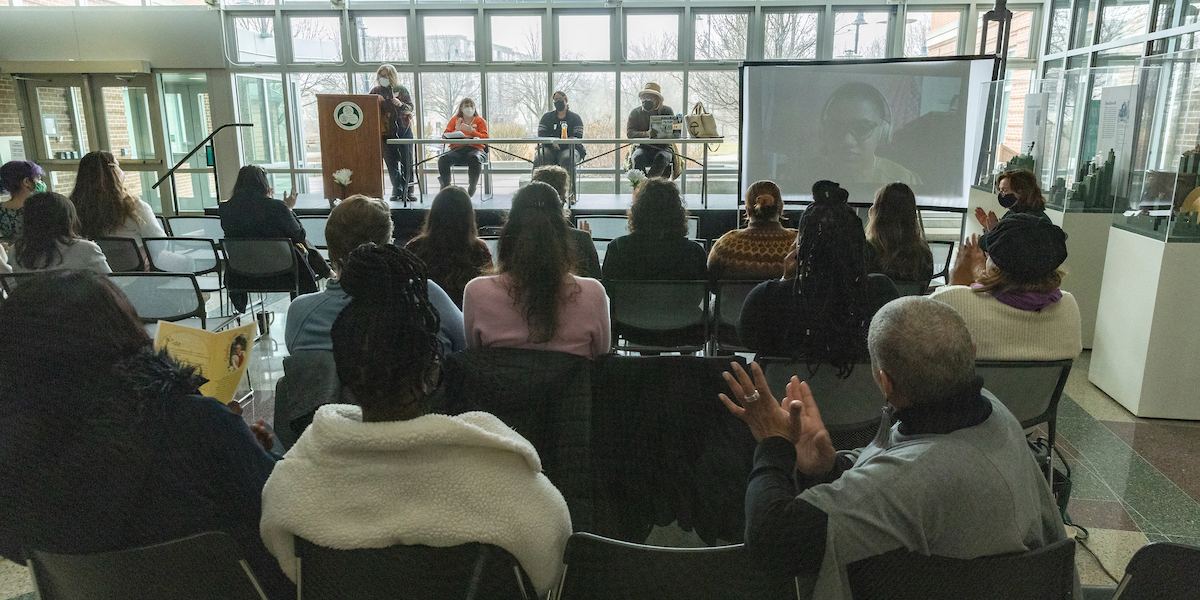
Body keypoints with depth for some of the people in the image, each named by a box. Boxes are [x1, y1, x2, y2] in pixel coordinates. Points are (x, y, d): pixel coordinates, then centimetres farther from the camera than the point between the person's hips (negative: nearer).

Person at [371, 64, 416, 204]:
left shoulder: (402, 90, 5)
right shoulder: (375, 91, 10)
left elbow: (410, 107, 2)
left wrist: (400, 104, -18)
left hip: (403, 129, -1)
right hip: (386, 132, 2)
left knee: (406, 161, -4)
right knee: (391, 162, 1)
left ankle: (407, 191, 3)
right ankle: (397, 190, 9)